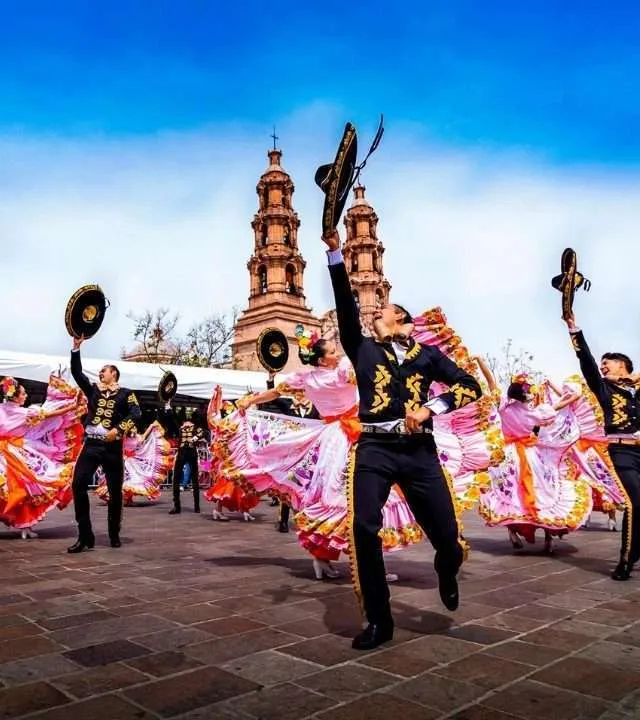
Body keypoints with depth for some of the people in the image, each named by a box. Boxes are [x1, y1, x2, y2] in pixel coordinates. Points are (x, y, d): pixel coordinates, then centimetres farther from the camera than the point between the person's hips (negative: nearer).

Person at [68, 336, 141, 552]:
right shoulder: (93, 389, 15)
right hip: (91, 444, 3)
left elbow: (136, 414, -10)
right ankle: (85, 536, -6)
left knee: (115, 491, 4)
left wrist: (117, 430, -21)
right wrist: (76, 347, 0)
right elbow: (77, 372, 7)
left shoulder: (125, 394, 4)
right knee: (78, 484, -11)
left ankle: (114, 535, 19)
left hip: (112, 447, -3)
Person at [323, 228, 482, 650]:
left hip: (419, 451, 0)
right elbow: (345, 304, 1)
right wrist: (335, 251, -7)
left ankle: (447, 573, 41)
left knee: (447, 536, 1)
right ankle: (379, 621, 4)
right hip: (375, 449, 0)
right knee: (364, 529, -16)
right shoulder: (363, 349, 13)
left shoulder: (427, 354, 13)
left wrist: (430, 408, -6)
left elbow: (471, 386, 8)